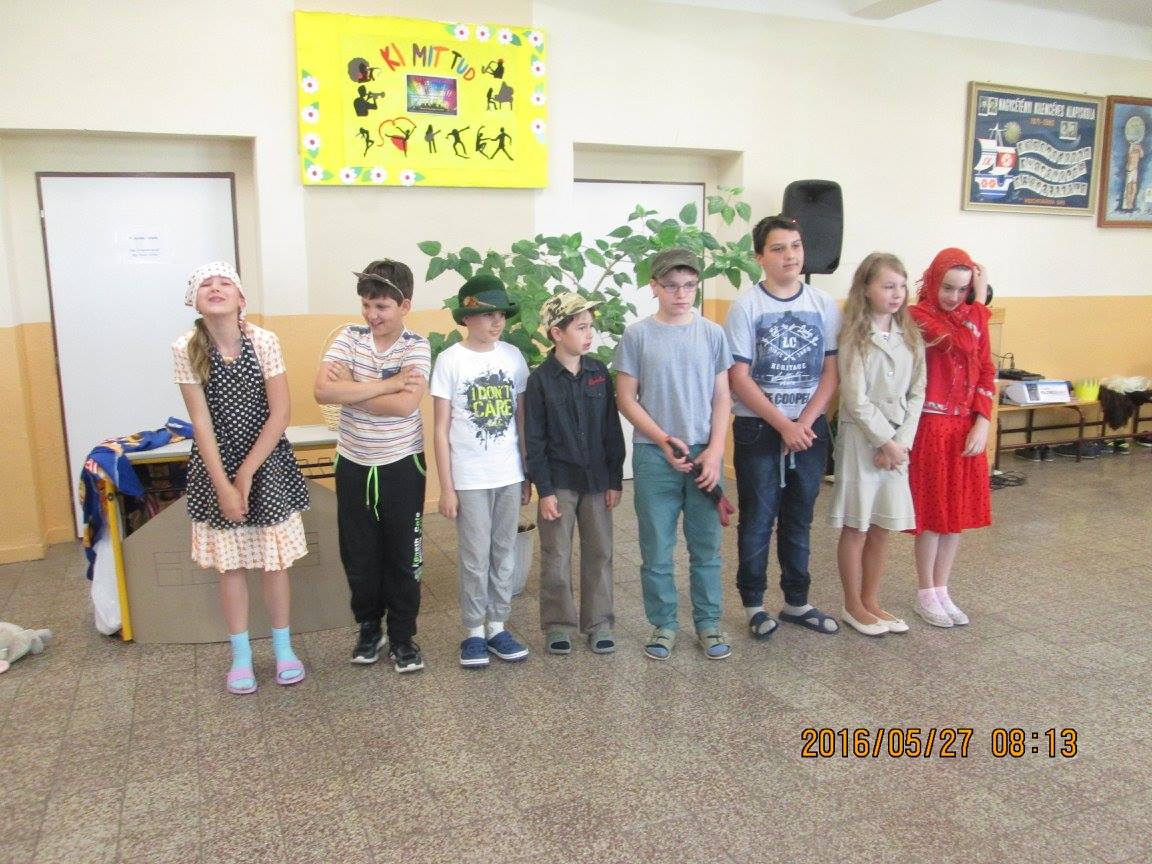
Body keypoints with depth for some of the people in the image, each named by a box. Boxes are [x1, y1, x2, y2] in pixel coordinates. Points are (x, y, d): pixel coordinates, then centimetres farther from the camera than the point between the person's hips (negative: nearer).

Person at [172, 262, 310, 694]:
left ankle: (283, 648, 26)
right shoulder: (186, 349, -9)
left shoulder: (263, 341, -11)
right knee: (230, 565, 10)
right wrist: (223, 484, -13)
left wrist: (246, 474, -12)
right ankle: (241, 656, 25)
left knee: (274, 560, 8)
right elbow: (201, 422, -9)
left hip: (267, 462, 0)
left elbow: (280, 413, -11)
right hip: (215, 464, 1)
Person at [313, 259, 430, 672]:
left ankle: (402, 635, 24)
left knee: (403, 554, 8)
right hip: (354, 464, 2)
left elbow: (404, 405, -25)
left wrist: (349, 388, -18)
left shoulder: (417, 346, -10)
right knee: (359, 555, 12)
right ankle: (368, 628, 33)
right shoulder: (349, 337, -4)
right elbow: (323, 391, -19)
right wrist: (386, 384, -21)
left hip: (402, 465, -2)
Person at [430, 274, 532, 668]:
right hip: (469, 478, -3)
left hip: (509, 475, 4)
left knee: (504, 553, 11)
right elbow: (441, 430, -5)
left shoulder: (513, 356, 3)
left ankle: (497, 627, 24)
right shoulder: (450, 360, -7)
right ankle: (474, 632, 19)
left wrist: (528, 473, 8)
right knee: (476, 557, 4)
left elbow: (521, 419, 8)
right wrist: (446, 487, -7)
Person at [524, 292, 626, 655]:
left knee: (599, 553, 9)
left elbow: (612, 430, 4)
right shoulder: (540, 379, -8)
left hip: (597, 479, 3)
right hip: (559, 482, -3)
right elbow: (534, 440, -7)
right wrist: (544, 490, -10)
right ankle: (557, 625, 21)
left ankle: (598, 623, 23)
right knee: (556, 557, 6)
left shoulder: (599, 372, 1)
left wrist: (615, 479, 3)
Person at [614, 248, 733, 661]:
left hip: (704, 455, 2)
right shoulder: (637, 335, -2)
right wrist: (663, 440, -12)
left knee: (707, 547, 9)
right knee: (657, 549, 6)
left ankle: (708, 623, 24)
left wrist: (715, 451, -5)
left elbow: (721, 398, 6)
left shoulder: (712, 333, 3)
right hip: (654, 456, -1)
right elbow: (626, 399, -2)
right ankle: (663, 625, 22)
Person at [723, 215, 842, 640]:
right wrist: (783, 425, -13)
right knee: (757, 521, 4)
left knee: (799, 520, 14)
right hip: (758, 429, -3)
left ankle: (796, 601, 27)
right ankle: (753, 604, 18)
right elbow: (739, 378, -10)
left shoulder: (824, 305, 2)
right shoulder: (746, 306, -7)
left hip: (810, 429, 3)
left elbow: (831, 371, 2)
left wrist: (805, 422, -10)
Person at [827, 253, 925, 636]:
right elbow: (856, 400, -13)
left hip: (898, 441, 5)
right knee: (856, 527, 4)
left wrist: (902, 441, -7)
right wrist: (886, 442, -13)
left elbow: (916, 394, 4)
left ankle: (871, 601, 26)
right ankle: (853, 606, 18)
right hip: (861, 438, -5)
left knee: (882, 527, 12)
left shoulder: (910, 336, 7)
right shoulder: (855, 337, -8)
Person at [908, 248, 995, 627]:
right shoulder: (919, 315, -11)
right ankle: (926, 595, 18)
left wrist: (983, 422, -3)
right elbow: (962, 344, -25)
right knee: (933, 512, 3)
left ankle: (942, 591, 25)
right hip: (932, 426, -6)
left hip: (967, 428, 6)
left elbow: (986, 371, 8)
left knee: (959, 511, 11)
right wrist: (981, 300, -16)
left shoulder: (974, 315, 8)